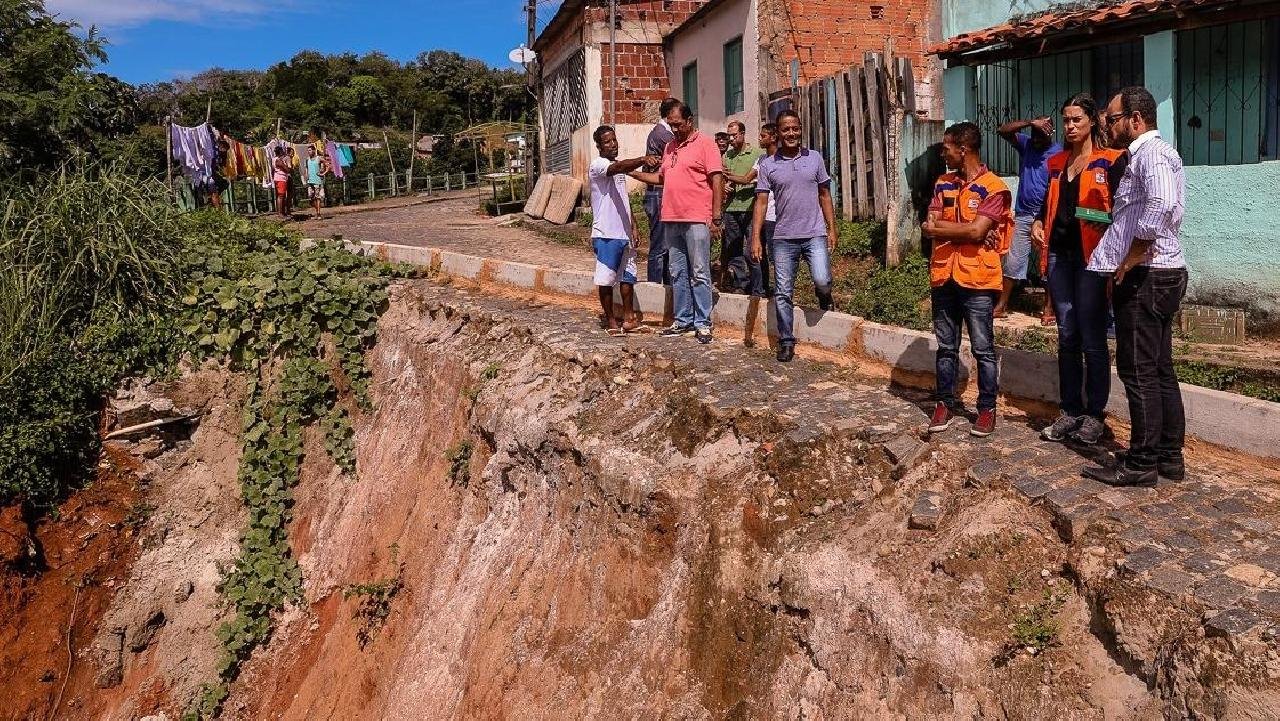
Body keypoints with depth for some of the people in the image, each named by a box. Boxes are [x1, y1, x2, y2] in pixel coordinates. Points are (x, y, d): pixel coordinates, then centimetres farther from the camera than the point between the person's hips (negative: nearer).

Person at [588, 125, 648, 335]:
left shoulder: (619, 167, 17)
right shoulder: (598, 165, -10)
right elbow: (618, 168, -33)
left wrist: (633, 227, 14)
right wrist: (644, 159, -47)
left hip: (624, 233, 8)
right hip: (606, 234, -8)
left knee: (627, 276, 12)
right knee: (606, 278, -1)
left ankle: (629, 319, 20)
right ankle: (611, 321, 7)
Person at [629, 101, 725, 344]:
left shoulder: (705, 144, -4)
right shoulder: (670, 147, 18)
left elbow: (717, 180, -8)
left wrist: (716, 218, -14)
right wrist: (633, 173, 13)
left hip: (697, 220, -7)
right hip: (671, 220, 7)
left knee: (699, 274, -3)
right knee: (678, 274, 11)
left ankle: (703, 323, 2)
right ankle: (683, 321, 19)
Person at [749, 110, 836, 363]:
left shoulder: (815, 158, 6)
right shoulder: (768, 165, 3)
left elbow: (824, 195, 11)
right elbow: (761, 202, 0)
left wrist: (831, 229, 5)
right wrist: (755, 238, -7)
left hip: (815, 235, 0)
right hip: (784, 238, 0)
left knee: (822, 282, -17)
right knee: (782, 293, 2)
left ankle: (824, 298, 19)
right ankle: (786, 342, 13)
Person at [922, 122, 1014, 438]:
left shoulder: (993, 187, -8)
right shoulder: (943, 183, 10)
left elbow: (977, 231, -18)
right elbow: (930, 227, 0)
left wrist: (941, 227, -7)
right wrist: (965, 230, -13)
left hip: (977, 281, -5)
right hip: (943, 277, 5)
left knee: (983, 350, 3)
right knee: (946, 347, 12)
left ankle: (987, 409, 14)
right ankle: (946, 403, 23)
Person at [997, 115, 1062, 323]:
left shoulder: (1058, 154, -6)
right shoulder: (1025, 144, 6)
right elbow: (1004, 130, -7)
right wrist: (1030, 122, -19)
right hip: (1023, 215, 3)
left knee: (1048, 263, 4)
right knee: (1013, 261, 5)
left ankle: (1048, 308, 11)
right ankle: (1002, 305, 10)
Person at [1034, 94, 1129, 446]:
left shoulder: (1111, 161, -3)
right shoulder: (1057, 163, 15)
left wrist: (1109, 235, -26)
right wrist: (1038, 222, 6)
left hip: (1091, 256, -6)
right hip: (1059, 254, 6)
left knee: (1092, 339, -1)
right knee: (1067, 336, 10)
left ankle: (1095, 414, 9)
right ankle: (1069, 410, 17)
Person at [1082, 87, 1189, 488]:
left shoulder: (1151, 152, -13)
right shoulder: (1146, 153, 21)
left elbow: (1160, 206, -31)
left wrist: (1129, 263, -23)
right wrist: (1123, 265, 12)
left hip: (1146, 276, -11)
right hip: (1160, 275, 11)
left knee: (1139, 372, -5)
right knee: (1160, 370, 13)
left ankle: (1142, 464, 1)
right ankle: (1169, 458, 20)